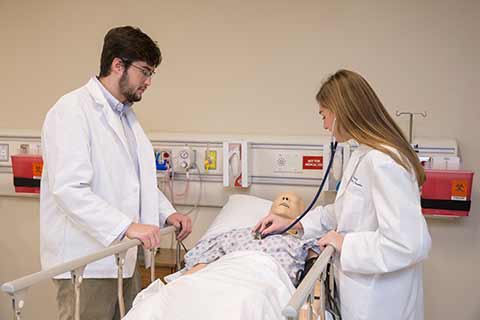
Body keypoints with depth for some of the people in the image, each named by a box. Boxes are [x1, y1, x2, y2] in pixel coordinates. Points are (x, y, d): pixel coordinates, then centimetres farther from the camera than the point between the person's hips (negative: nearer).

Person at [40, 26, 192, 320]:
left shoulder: (126, 114, 16)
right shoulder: (72, 110, -13)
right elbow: (69, 188, -23)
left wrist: (167, 212, 8)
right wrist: (127, 226, -27)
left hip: (124, 258, 8)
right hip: (86, 262, -8)